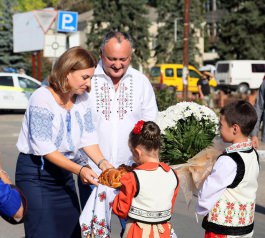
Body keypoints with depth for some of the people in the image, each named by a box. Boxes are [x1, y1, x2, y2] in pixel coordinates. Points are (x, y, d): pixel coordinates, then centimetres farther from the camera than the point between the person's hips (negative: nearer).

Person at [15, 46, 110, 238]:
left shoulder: (82, 98, 1)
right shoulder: (42, 98, -19)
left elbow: (88, 138, -1)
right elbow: (44, 148, -23)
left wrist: (103, 164, -17)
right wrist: (79, 170, -29)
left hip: (64, 171, 7)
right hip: (36, 173, -6)